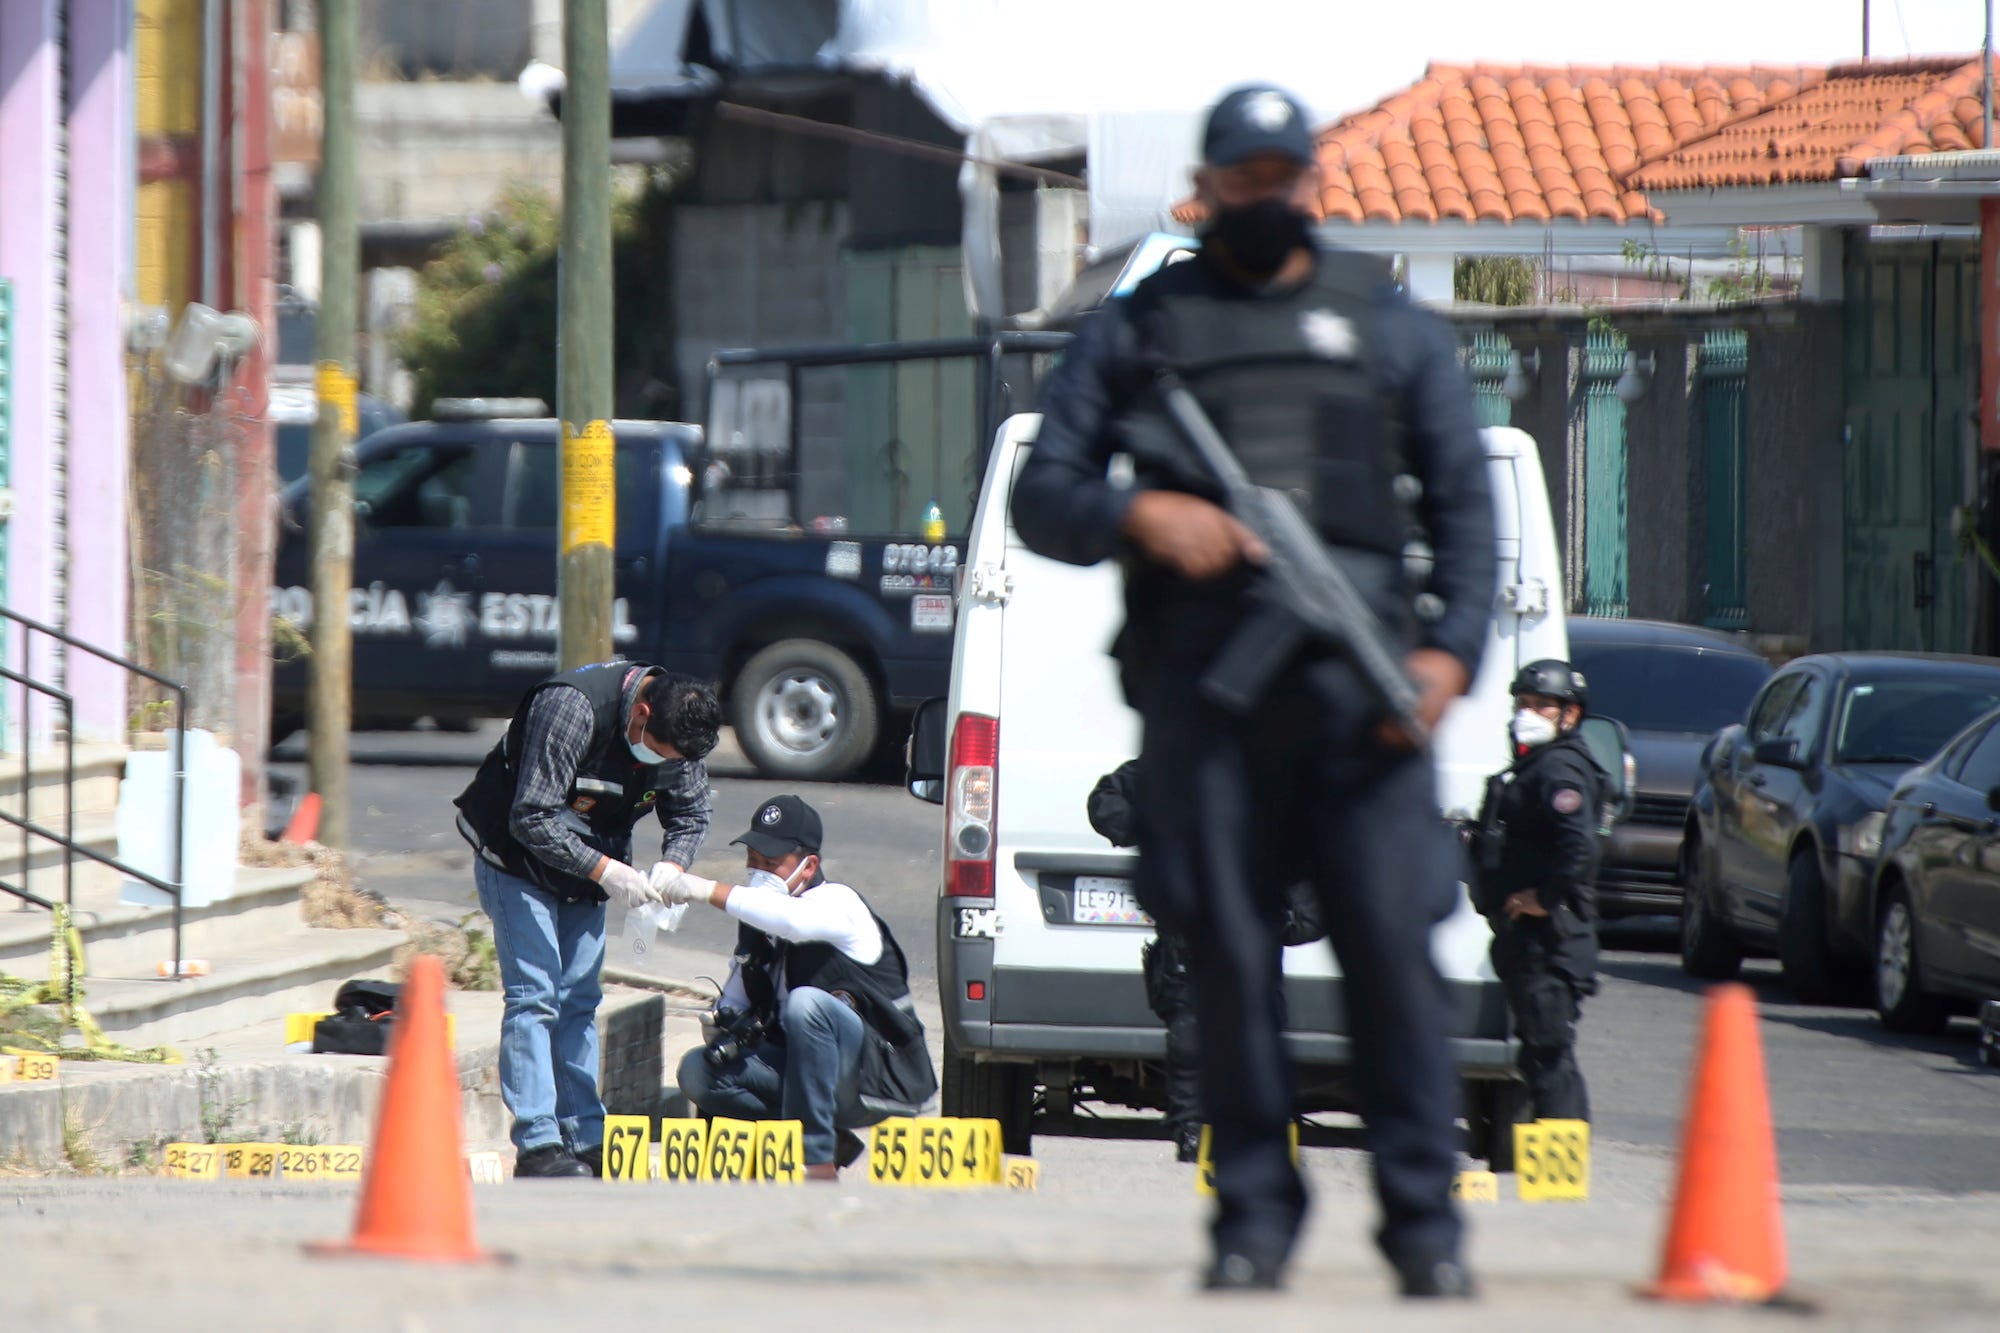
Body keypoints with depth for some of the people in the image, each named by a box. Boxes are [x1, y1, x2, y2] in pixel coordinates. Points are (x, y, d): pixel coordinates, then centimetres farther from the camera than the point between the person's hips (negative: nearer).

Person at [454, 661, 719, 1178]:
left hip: (585, 869, 7)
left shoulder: (676, 728, -11)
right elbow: (531, 818, -31)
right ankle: (536, 1146, -16)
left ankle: (585, 1140, 7)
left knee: (579, 1000, 6)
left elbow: (690, 813, 2)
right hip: (517, 861, -7)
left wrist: (672, 868, -18)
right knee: (534, 996, -13)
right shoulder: (572, 707, -32)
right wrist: (605, 871, -34)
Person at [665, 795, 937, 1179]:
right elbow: (738, 993, 21)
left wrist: (707, 890, -39)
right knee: (698, 1071, -11)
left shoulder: (838, 903, -13)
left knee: (806, 1003, -35)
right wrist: (725, 1016, -4)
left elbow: (795, 921, -38)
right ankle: (829, 1140, -8)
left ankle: (816, 1158, -32)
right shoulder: (756, 921, 10)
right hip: (801, 1069, 7)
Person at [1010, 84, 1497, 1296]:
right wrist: (1140, 516, -9)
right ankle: (1256, 1213, 6)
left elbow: (1464, 501, 12)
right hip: (1202, 681, 0)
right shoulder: (1137, 329, 16)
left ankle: (1425, 1217, -5)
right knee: (1231, 954, -2)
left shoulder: (1393, 328, 18)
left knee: (1394, 943, -8)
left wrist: (1452, 649, -3)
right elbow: (1043, 498, 12)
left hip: (1361, 681, 0)